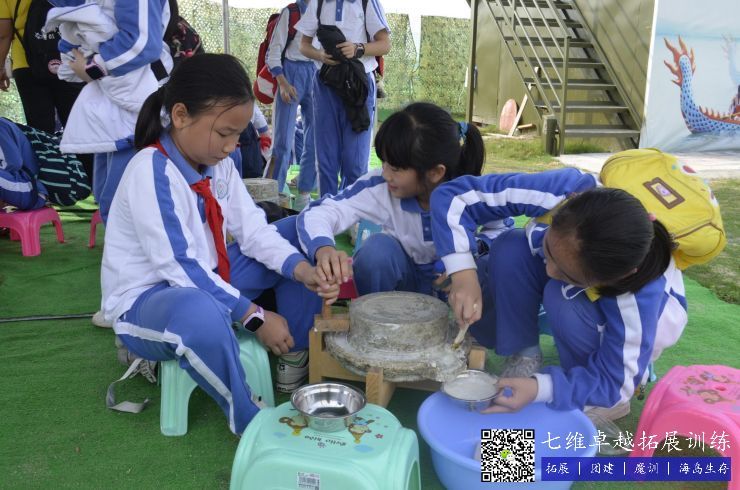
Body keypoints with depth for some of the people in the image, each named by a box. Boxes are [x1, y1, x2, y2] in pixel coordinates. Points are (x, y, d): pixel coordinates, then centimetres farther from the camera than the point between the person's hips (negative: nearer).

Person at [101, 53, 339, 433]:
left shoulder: (217, 162, -2)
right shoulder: (151, 172, -26)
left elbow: (252, 229, -5)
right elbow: (180, 267, -29)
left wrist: (303, 270, -22)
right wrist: (255, 317, -28)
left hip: (205, 280, 8)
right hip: (144, 302, -8)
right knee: (201, 312, -45)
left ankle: (295, 357, 5)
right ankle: (247, 418, -18)